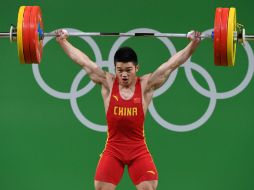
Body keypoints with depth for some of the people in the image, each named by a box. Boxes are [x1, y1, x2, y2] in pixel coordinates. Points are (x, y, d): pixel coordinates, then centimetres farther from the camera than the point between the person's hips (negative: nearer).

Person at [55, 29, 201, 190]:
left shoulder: (147, 85, -5)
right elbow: (83, 61, 3)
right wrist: (63, 41, 6)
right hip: (112, 149, 1)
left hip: (139, 150, -1)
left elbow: (172, 64, -6)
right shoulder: (108, 83, -1)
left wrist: (193, 43, -10)